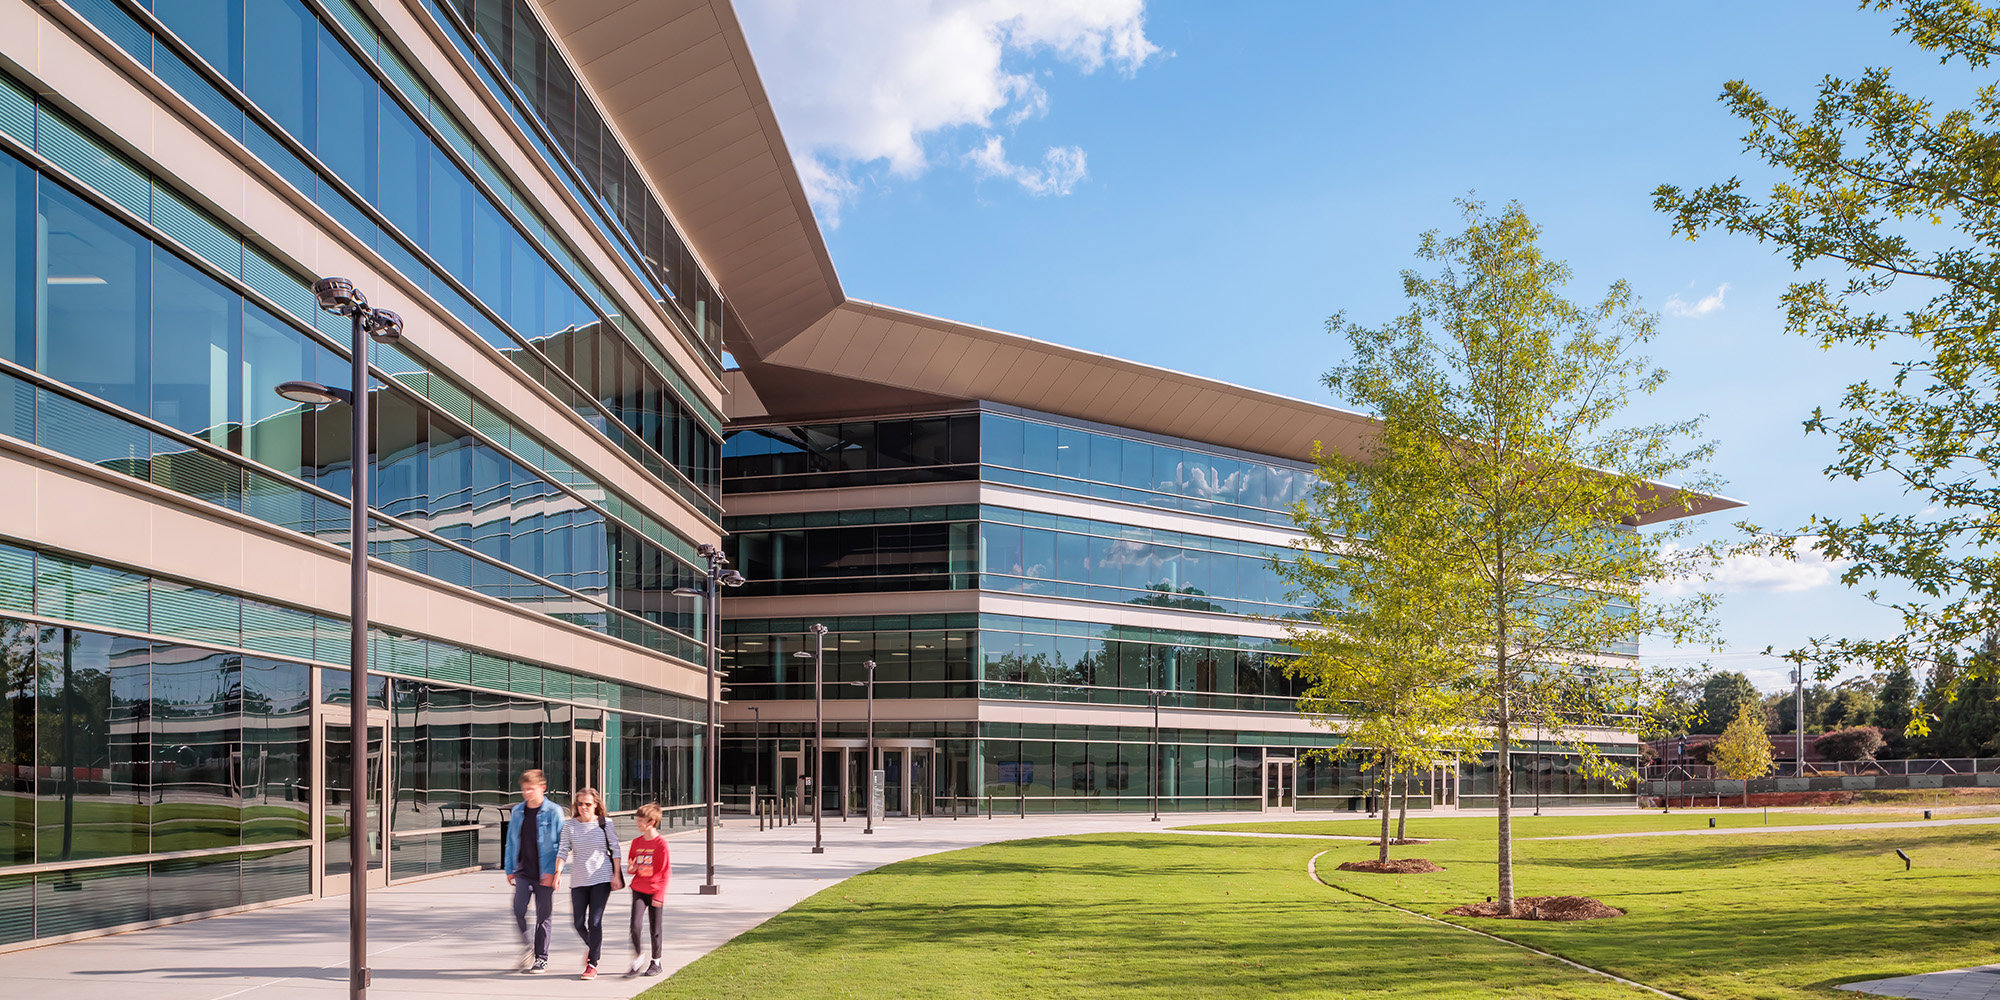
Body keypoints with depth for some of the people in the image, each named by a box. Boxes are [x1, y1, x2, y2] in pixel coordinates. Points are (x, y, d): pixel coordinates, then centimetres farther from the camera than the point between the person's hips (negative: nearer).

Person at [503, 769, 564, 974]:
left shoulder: (553, 812, -6)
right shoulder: (517, 811, 8)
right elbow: (511, 841, 16)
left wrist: (554, 871, -13)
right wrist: (509, 869, 12)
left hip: (545, 874, -3)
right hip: (523, 871, 3)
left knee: (543, 915, 3)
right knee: (518, 910, -10)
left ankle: (541, 957, 16)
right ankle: (526, 947, 12)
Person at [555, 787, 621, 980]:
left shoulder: (605, 823, -1)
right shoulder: (570, 825, 3)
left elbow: (615, 849, 2)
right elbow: (563, 850, 1)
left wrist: (616, 875, -3)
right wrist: (558, 871, -14)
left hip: (601, 878, -3)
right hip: (579, 880, 3)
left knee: (595, 921, -8)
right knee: (578, 922, 2)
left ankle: (592, 964, 2)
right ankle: (592, 947, 33)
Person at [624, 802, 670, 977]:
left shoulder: (661, 843, -9)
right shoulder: (636, 842, 6)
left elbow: (665, 871, -8)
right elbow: (631, 865, 18)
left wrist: (660, 895, -12)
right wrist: (631, 869, -7)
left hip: (655, 892, -4)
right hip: (638, 890, 4)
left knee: (655, 929, 6)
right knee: (635, 925, -11)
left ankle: (656, 962, 23)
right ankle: (638, 960, 3)